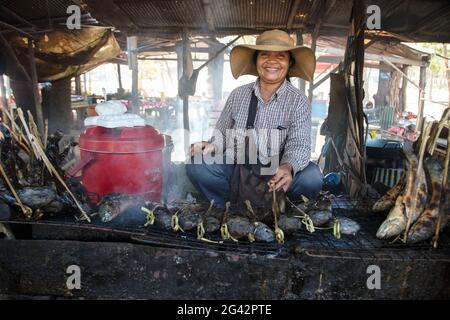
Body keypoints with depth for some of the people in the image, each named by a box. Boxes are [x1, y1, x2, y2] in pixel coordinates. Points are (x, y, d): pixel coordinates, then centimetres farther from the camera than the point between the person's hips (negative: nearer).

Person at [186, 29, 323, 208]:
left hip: (275, 176, -1)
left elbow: (299, 145, -14)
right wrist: (213, 146, -12)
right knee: (196, 166, -21)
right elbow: (222, 133, 13)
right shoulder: (238, 95, 5)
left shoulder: (298, 101, -3)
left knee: (312, 177, -29)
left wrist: (287, 168, -37)